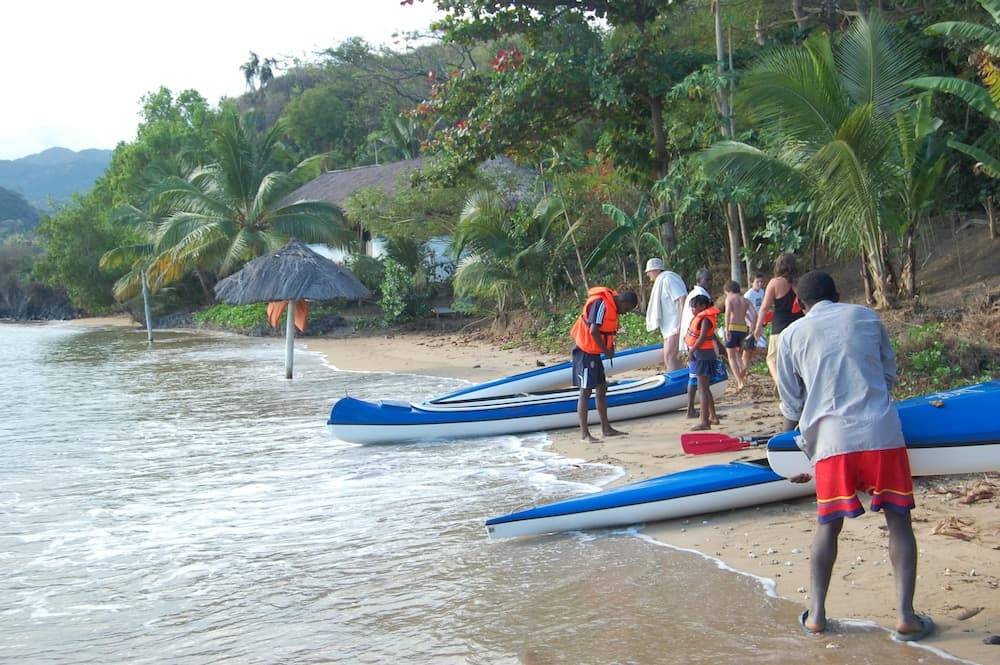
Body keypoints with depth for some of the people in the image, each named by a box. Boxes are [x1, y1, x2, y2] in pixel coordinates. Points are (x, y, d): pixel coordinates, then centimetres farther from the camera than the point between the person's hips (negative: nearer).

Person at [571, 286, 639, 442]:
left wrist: (610, 347, 2)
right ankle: (584, 434, -5)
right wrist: (606, 350, -15)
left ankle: (606, 428, 23)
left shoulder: (610, 304, 8)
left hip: (593, 351, 10)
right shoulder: (601, 304, -22)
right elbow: (593, 331, -28)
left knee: (601, 388, 14)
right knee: (585, 391, -7)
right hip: (585, 350, -10)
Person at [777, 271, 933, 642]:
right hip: (882, 431, 0)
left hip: (831, 439, 0)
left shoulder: (793, 334, 11)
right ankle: (906, 617, 3)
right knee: (898, 520, 8)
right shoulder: (867, 317, 13)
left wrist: (792, 447, 30)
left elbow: (791, 403, 15)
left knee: (829, 525, 12)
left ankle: (816, 614, 13)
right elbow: (890, 374, 21)